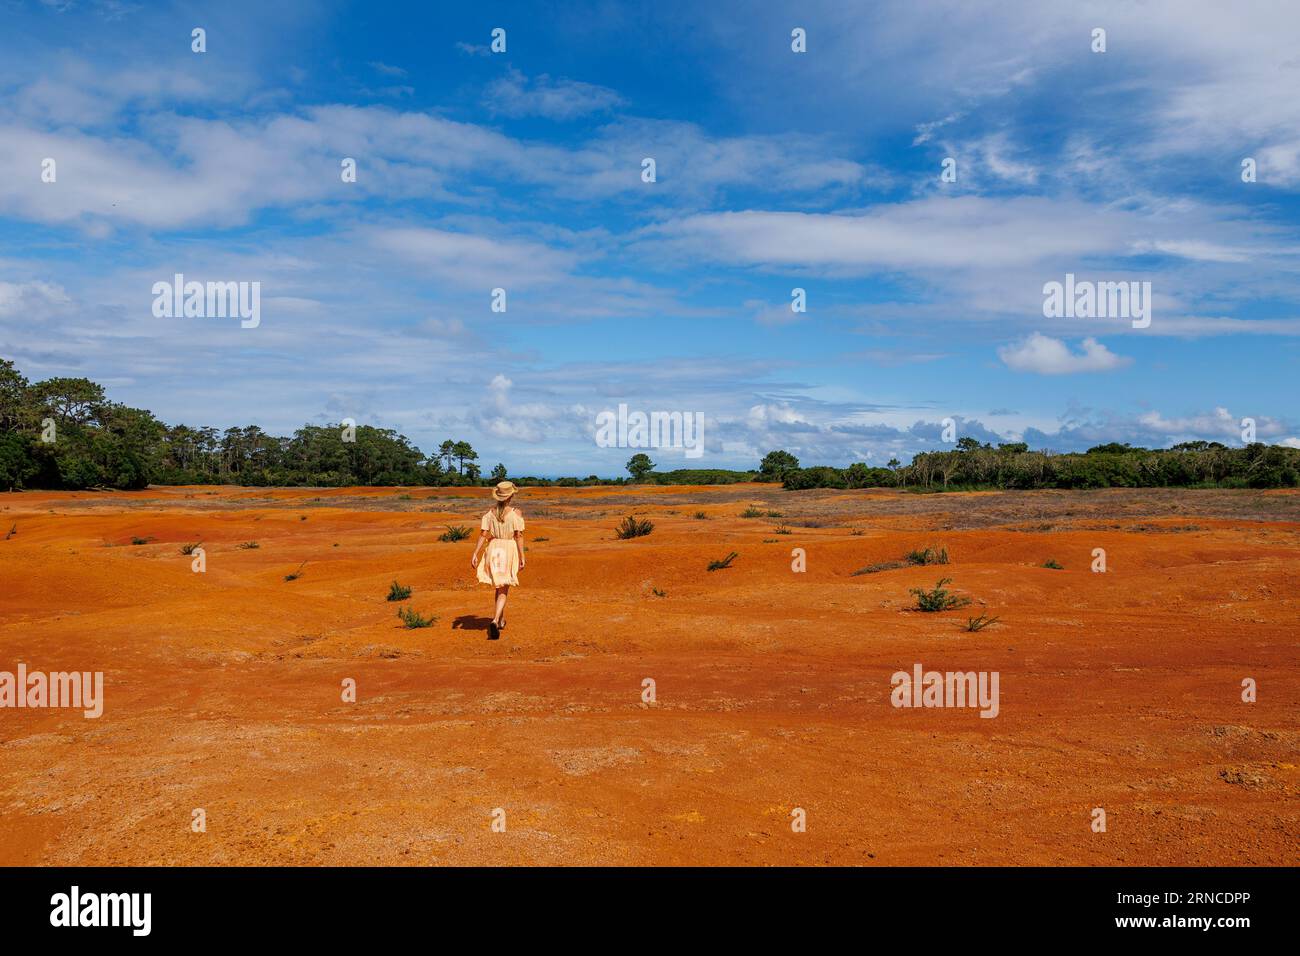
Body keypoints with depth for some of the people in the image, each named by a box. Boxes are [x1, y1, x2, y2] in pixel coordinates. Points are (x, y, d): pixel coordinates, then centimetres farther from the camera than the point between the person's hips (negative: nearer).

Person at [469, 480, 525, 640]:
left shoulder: (490, 511, 0)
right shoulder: (516, 512, -10)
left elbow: (483, 534, -4)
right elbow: (519, 536, -12)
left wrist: (475, 554, -2)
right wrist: (522, 557, -7)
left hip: (494, 550, 4)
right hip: (510, 550, -4)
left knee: (500, 585, 22)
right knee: (503, 590, 0)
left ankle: (502, 620, 33)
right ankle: (495, 620, -21)